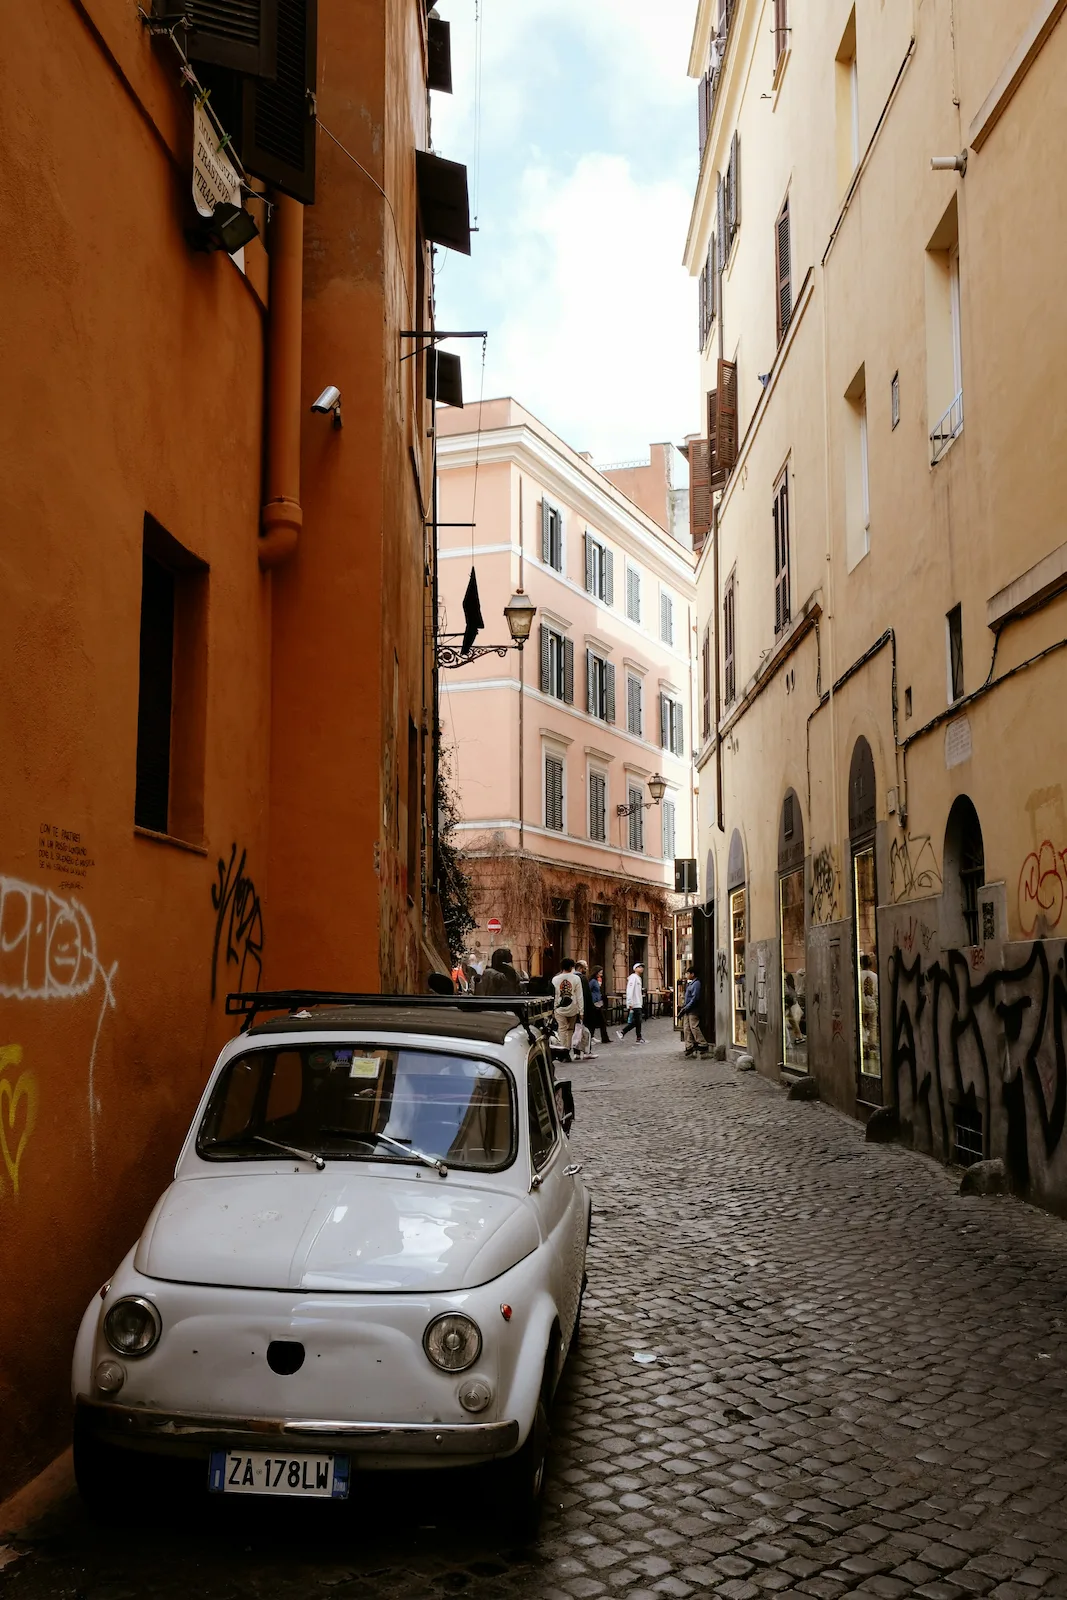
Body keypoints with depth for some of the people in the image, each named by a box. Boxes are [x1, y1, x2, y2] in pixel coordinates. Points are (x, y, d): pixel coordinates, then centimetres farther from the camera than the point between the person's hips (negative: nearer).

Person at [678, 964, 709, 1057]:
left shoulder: (696, 983, -12)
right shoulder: (689, 983, 16)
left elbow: (694, 998, -18)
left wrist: (685, 1008, -17)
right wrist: (683, 1007, 11)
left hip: (693, 1010, -9)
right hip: (687, 1010, 9)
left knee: (694, 1027, -9)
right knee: (686, 1028, 5)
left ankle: (703, 1045, -3)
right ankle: (689, 1047, 7)